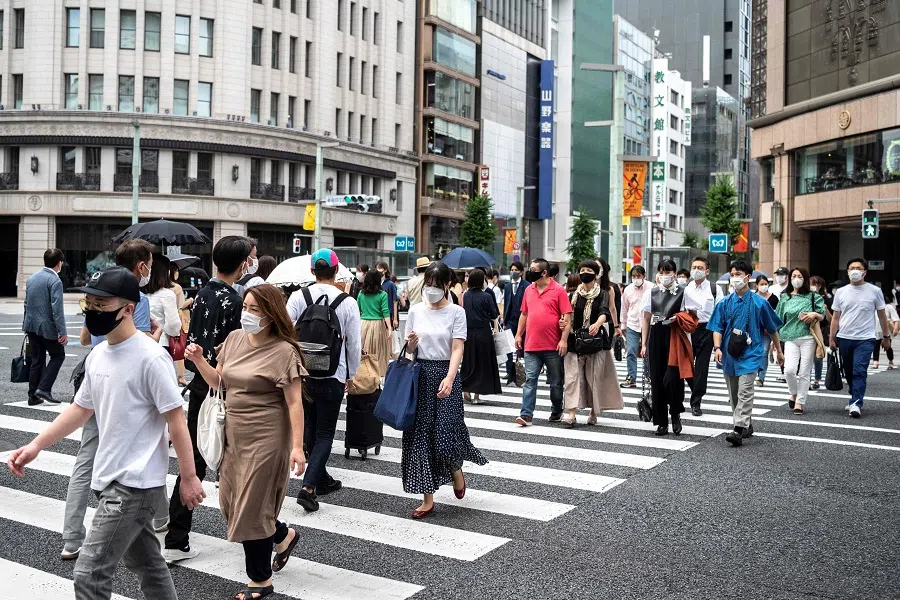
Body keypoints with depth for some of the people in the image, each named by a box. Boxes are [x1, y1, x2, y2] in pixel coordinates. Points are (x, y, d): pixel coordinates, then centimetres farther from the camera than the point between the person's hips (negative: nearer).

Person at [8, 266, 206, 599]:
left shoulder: (151, 358, -19)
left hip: (136, 484, -8)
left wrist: (188, 478, -13)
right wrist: (36, 445, 11)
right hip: (112, 480, 8)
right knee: (147, 564, 20)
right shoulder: (97, 355, 6)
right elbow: (80, 409, 18)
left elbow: (176, 421, -16)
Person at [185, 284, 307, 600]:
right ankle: (284, 535, 40)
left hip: (265, 438, -7)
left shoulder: (283, 351, -15)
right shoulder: (234, 339, 5)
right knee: (231, 503, 15)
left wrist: (297, 447, -19)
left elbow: (294, 403, -14)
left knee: (251, 508, 2)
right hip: (234, 434, 7)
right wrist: (199, 361, -4)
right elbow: (218, 381, 14)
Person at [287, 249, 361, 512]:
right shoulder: (348, 302, -8)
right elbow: (354, 343, -3)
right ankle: (308, 487, -7)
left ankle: (322, 480, 32)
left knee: (310, 428, 19)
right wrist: (351, 374, 12)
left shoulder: (298, 297, -5)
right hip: (333, 376, -2)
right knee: (325, 434, 7)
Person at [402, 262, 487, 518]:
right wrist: (411, 342, -13)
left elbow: (457, 349, -13)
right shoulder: (415, 311, 6)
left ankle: (456, 470, 29)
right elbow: (409, 350, 11)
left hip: (445, 375, -3)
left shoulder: (456, 312, -3)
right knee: (420, 435, 2)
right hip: (420, 375, 3)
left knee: (445, 433, -8)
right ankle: (428, 498, 12)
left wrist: (449, 378, -28)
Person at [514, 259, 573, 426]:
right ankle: (526, 414, -3)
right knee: (530, 380, -2)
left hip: (553, 346, -3)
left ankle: (557, 411, 27)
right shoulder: (529, 290, 10)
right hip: (531, 345, 4)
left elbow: (567, 317, -8)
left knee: (556, 381, 11)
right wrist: (519, 334, 14)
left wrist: (564, 340, -14)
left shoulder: (558, 290, -6)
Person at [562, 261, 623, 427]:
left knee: (594, 376, 2)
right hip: (575, 340, 2)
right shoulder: (574, 294, 10)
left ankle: (593, 412, 16)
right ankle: (571, 414, -10)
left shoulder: (603, 293, 2)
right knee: (573, 375, -6)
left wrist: (597, 324, -35)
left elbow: (604, 312, -15)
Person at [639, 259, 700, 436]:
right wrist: (644, 344, 6)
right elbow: (646, 319, 10)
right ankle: (661, 421, 14)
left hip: (675, 338, -3)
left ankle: (676, 415, 12)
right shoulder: (652, 292, 8)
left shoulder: (682, 292, 1)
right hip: (656, 337, 3)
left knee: (671, 379, -13)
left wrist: (679, 318, -11)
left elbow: (693, 316, 8)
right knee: (656, 380, 3)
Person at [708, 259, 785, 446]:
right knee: (734, 394, 11)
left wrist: (779, 351, 15)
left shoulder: (759, 303, -1)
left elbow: (772, 329, 9)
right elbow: (717, 328, 3)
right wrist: (717, 348, -13)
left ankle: (739, 429, -19)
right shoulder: (724, 303, 4)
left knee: (745, 392, -15)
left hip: (750, 353, -4)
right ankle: (746, 425, 27)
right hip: (729, 354, 4)